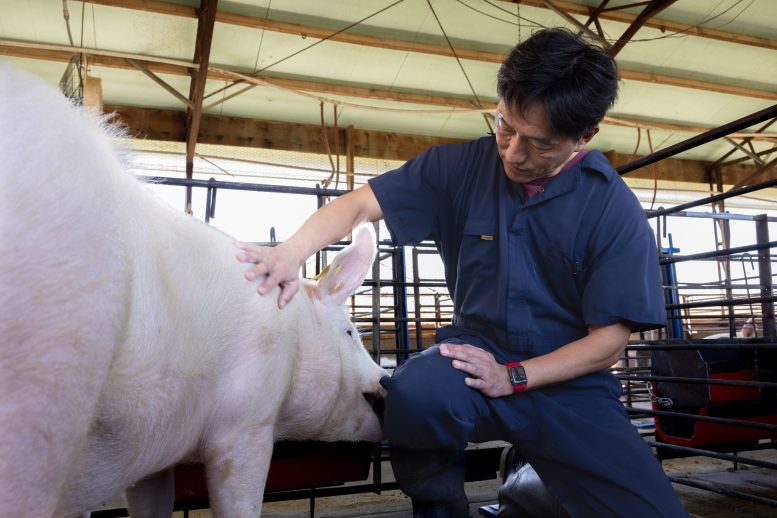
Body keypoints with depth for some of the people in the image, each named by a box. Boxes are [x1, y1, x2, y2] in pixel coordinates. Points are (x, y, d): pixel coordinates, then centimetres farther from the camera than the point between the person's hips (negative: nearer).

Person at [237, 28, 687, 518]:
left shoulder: (616, 212, -10)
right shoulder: (462, 166, -6)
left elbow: (609, 339, -8)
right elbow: (359, 204, -5)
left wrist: (514, 377, -18)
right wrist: (292, 252, -23)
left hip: (567, 381, 0)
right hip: (477, 351, 1)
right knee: (415, 394, -34)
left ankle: (531, 473, 11)